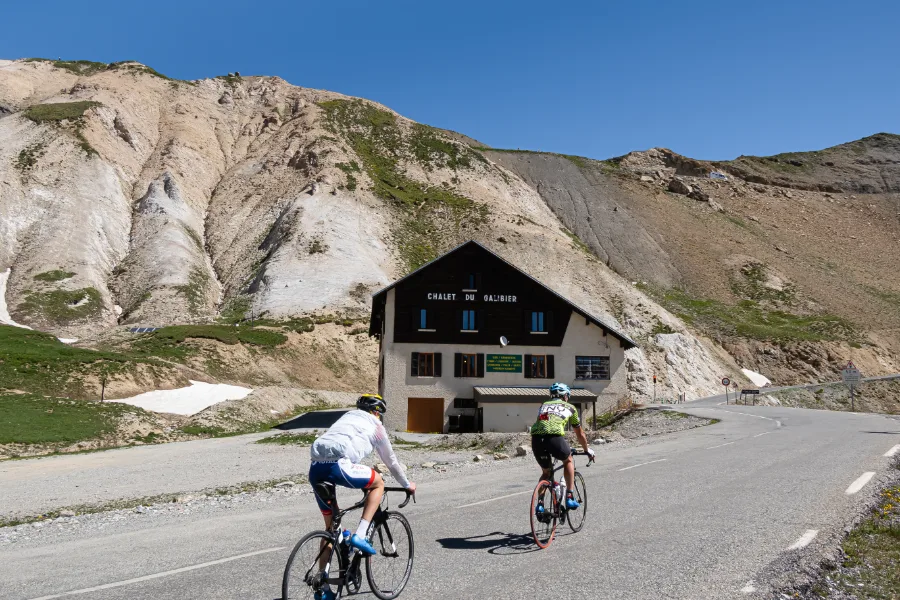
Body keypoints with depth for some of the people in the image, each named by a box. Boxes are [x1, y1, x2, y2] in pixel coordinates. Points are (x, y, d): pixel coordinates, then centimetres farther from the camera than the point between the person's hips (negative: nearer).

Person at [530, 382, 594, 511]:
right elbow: (580, 433, 36)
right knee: (568, 461, 28)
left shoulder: (544, 405, 34)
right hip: (555, 437, -3)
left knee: (546, 472, 26)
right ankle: (569, 497, 20)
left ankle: (540, 503, 13)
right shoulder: (569, 407, 27)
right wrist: (587, 450, 51)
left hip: (536, 438, 3)